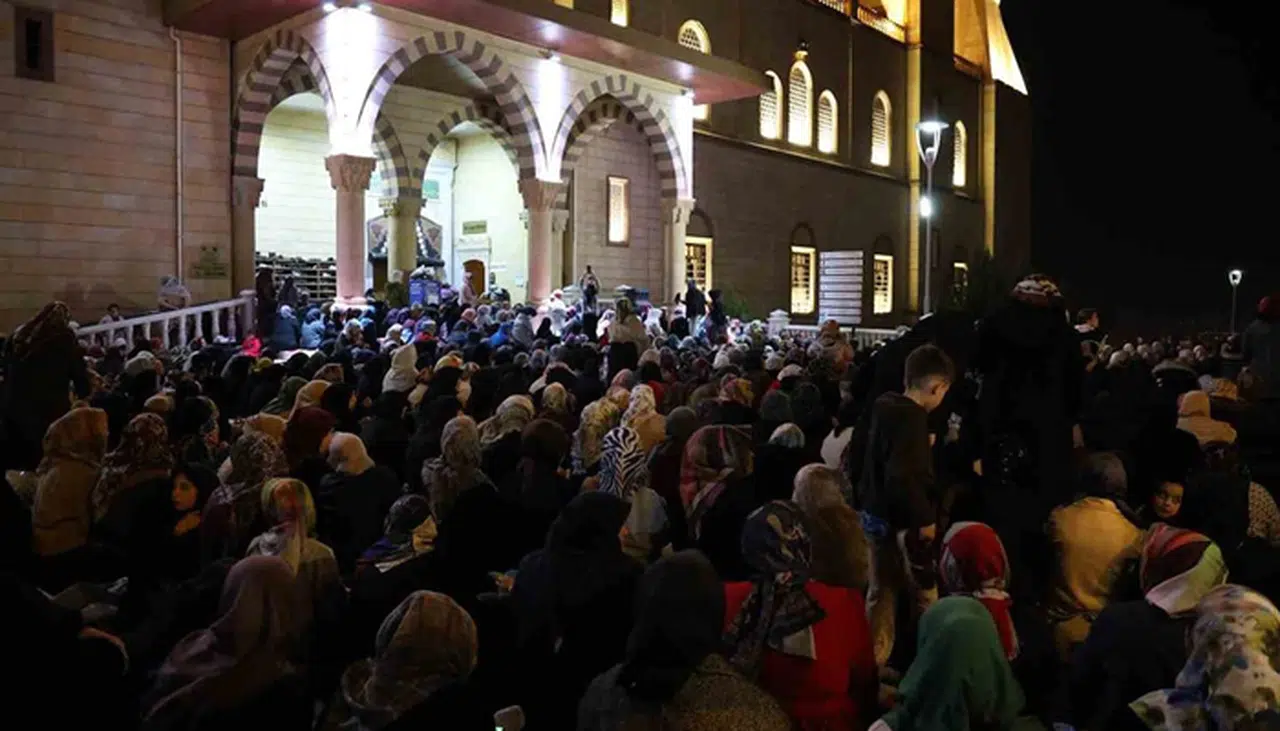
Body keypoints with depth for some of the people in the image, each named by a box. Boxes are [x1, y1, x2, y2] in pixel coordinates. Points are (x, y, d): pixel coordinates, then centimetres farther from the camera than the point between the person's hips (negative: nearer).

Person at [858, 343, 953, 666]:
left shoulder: (885, 408, 6)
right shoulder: (911, 418, -21)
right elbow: (902, 477, -28)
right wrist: (924, 518, -21)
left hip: (877, 514, 9)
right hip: (901, 520, -9)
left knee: (881, 592, 17)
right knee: (925, 595, 5)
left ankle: (874, 660, 25)